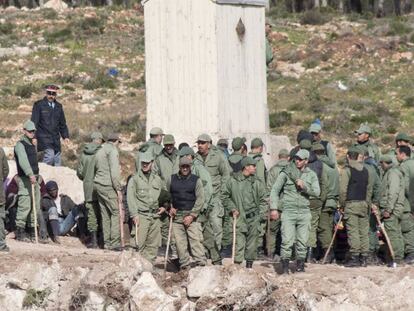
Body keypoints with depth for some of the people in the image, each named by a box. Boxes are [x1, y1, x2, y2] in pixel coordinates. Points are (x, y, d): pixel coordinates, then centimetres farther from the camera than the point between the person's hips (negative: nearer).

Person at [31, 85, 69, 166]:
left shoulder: (59, 106, 14)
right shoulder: (39, 105, -2)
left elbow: (62, 123, 21)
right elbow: (34, 122, -5)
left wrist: (65, 136, 12)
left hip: (56, 139, 6)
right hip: (44, 137, -5)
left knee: (57, 161, 4)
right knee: (50, 155, -24)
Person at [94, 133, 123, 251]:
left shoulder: (100, 151, 22)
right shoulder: (113, 150, -5)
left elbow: (96, 169, 17)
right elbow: (114, 171, -14)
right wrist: (118, 189, -12)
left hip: (98, 184, 9)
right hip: (108, 186, -9)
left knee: (105, 215, 8)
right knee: (116, 212, -8)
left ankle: (107, 242, 7)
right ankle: (115, 243, -13)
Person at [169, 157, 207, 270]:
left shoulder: (196, 180, 3)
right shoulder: (172, 179, 10)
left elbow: (200, 199, -2)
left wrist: (192, 215, -9)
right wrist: (170, 207, 6)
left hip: (192, 215, -3)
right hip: (176, 215, 3)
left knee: (195, 239, -12)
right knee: (180, 241, -1)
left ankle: (200, 262, -14)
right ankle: (185, 264, 4)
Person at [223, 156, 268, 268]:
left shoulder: (257, 182, 5)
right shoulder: (233, 180, 1)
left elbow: (264, 200, 11)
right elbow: (225, 197, 11)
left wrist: (259, 214, 2)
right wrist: (232, 209, 0)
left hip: (254, 218, 2)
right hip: (240, 217, -2)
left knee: (252, 243, 5)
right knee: (239, 242, -7)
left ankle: (249, 263, 15)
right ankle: (237, 262, -5)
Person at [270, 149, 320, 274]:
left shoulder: (311, 175, 9)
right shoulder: (286, 173, 2)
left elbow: (317, 192, -2)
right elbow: (275, 190, 1)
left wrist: (304, 186, -18)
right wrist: (274, 208, -8)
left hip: (304, 212, 3)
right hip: (288, 211, -3)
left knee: (302, 241, 3)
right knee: (287, 241, -11)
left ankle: (300, 265, 14)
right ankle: (285, 266, -6)